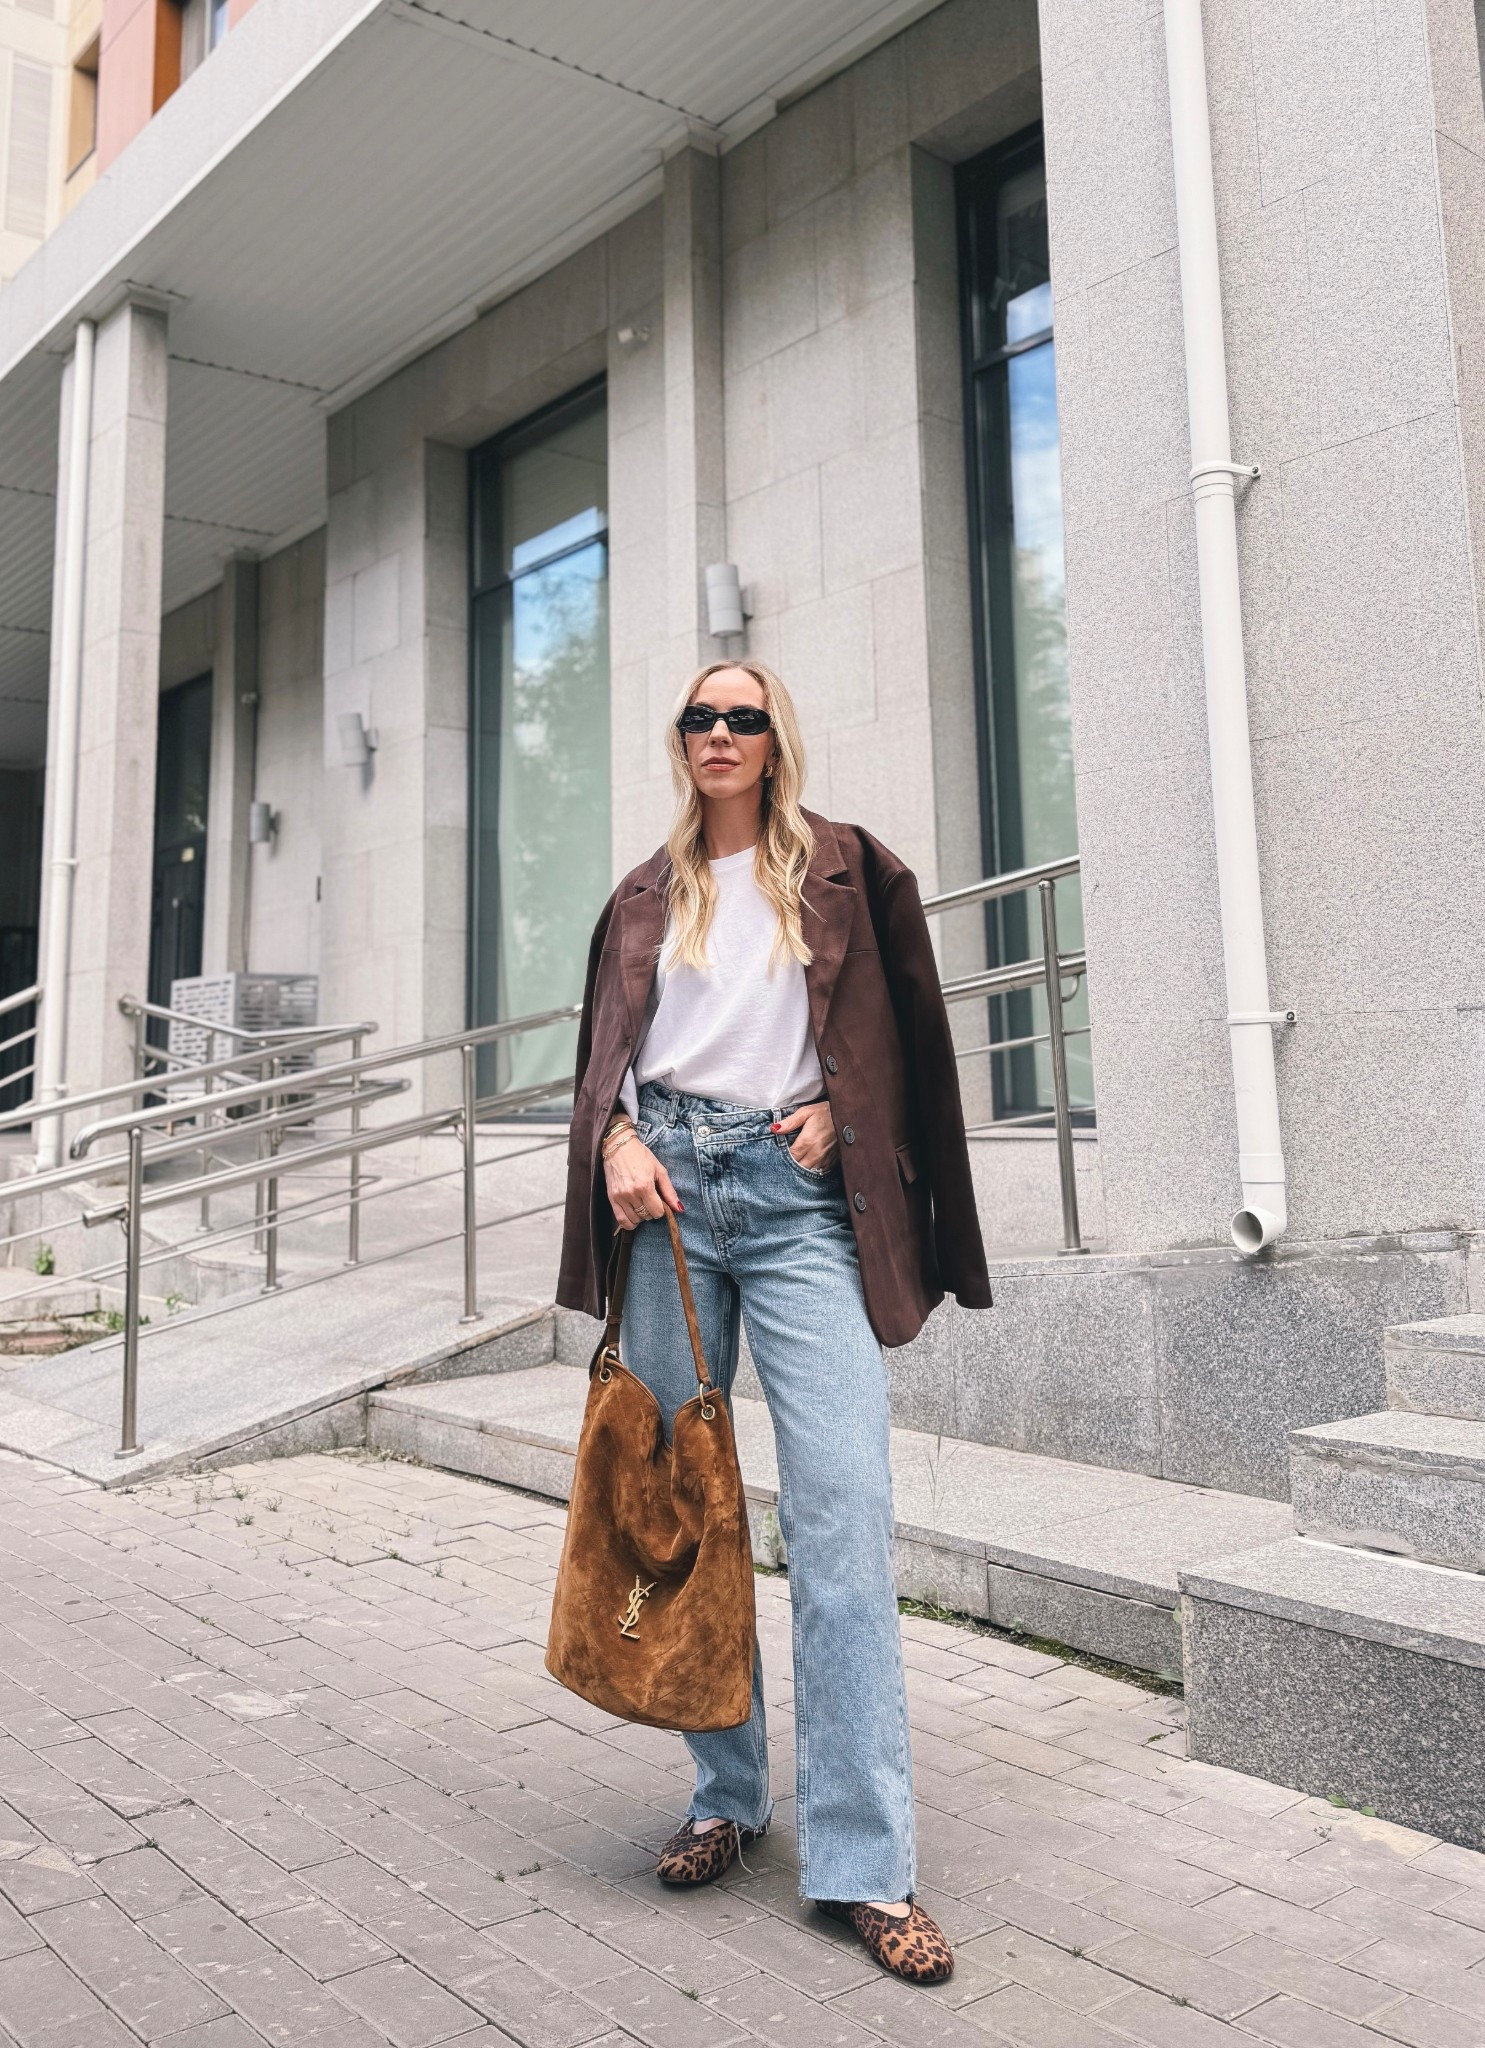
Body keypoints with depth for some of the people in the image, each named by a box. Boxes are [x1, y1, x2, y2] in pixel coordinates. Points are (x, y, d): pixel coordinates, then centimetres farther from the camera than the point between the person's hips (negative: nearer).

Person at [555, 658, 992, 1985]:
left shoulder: (845, 869, 11)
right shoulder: (647, 896, 18)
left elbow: (908, 1029, 12)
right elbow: (606, 1045, 15)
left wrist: (838, 1110, -3)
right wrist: (618, 1140, -4)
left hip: (798, 1192, -3)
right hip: (668, 1187, 3)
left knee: (843, 1504, -12)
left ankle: (866, 1861, -6)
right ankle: (727, 1797, 21)